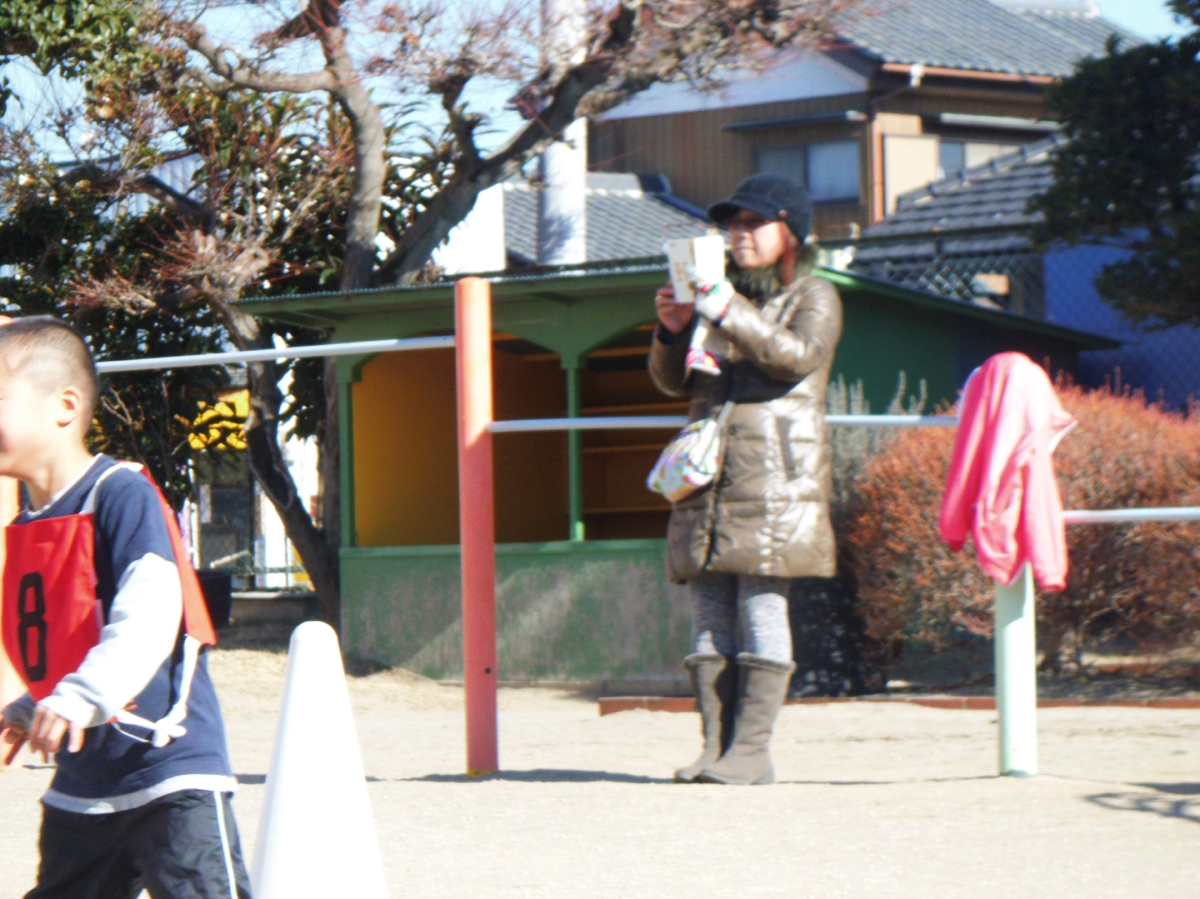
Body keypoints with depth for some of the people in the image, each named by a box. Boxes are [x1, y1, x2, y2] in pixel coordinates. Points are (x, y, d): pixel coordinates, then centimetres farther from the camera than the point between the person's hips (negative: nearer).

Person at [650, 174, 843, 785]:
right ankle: (715, 745, -1)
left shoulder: (814, 297, 9)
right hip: (710, 477, 6)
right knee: (710, 613, 0)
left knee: (762, 608, -11)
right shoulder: (719, 293, 24)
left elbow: (799, 355, -12)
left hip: (775, 475, -5)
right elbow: (673, 381, 21)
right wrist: (673, 330, 0)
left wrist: (730, 316, -21)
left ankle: (752, 748, -13)